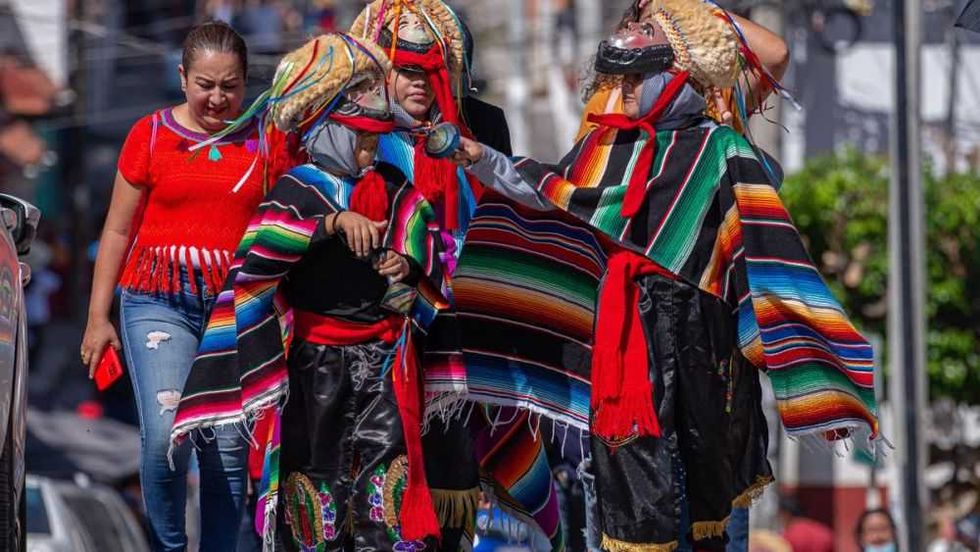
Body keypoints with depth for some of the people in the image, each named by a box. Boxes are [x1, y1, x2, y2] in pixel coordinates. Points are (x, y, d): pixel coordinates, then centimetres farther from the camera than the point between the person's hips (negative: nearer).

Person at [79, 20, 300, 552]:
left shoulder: (268, 142, 6)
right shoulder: (152, 134, 4)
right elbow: (118, 230, 8)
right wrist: (98, 317, 7)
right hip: (160, 301, -1)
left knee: (229, 446, -1)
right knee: (166, 433, -16)